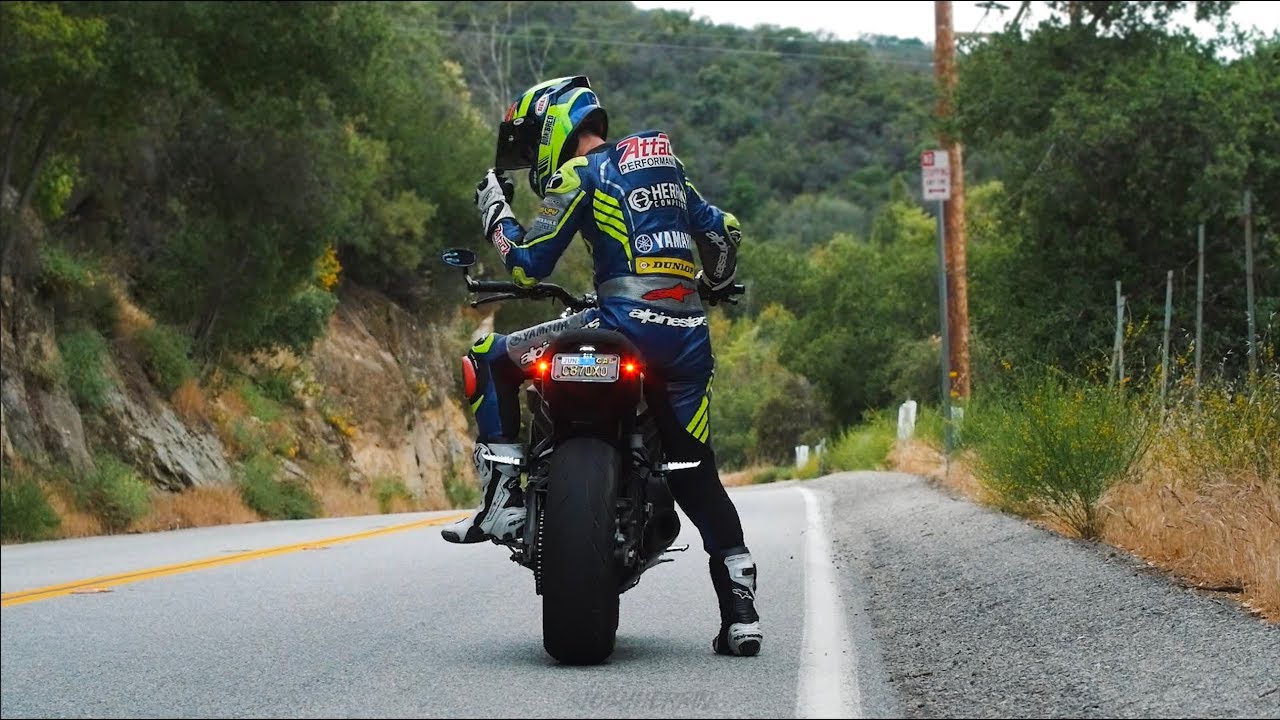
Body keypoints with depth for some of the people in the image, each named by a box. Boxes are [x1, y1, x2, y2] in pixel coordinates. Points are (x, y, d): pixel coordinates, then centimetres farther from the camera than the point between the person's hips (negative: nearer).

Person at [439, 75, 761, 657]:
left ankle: (503, 499, -1)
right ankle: (741, 614, 9)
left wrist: (495, 211, 15)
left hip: (627, 325, -7)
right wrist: (711, 287, 49)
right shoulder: (665, 165, 24)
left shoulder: (580, 174, 1)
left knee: (489, 360, 8)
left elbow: (528, 265, -3)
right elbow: (724, 232, 30)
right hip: (689, 338, 7)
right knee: (697, 475, 15)